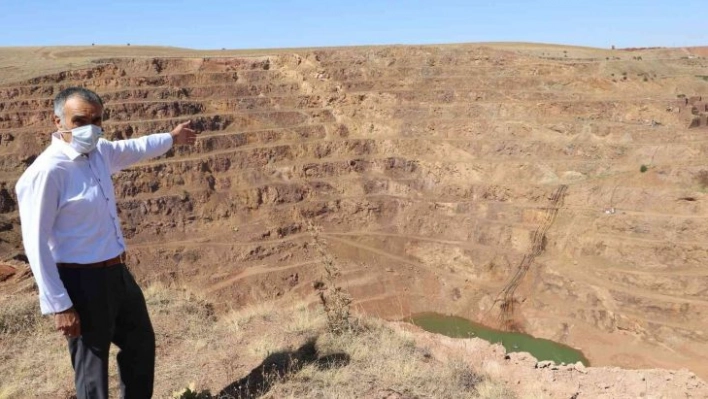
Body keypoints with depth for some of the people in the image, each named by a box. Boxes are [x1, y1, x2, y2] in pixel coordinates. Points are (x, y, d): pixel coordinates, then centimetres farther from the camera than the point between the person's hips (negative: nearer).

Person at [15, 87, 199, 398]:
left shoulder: (99, 151, 2)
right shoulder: (46, 172, -22)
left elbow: (133, 149, 25)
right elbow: (36, 244, -20)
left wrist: (172, 138, 40)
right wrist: (58, 305, -19)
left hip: (117, 272, 9)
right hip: (82, 281, -9)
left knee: (141, 342, 25)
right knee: (91, 366, 8)